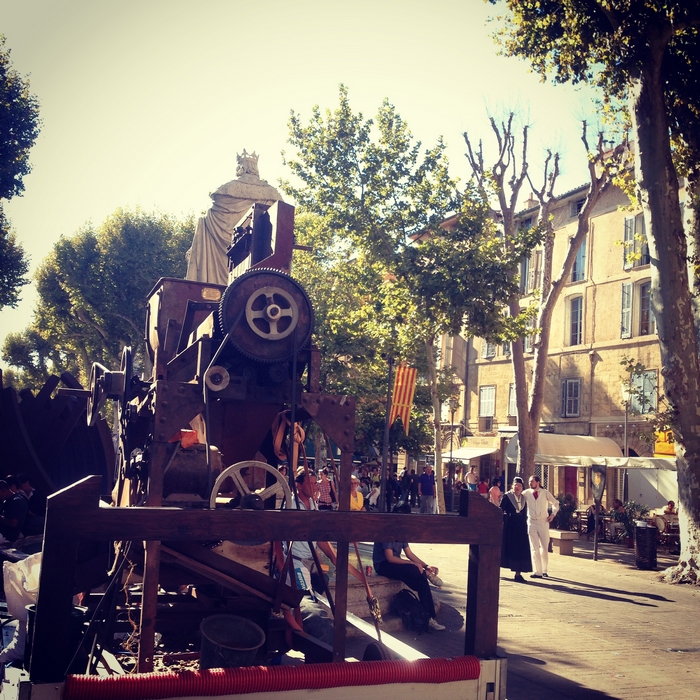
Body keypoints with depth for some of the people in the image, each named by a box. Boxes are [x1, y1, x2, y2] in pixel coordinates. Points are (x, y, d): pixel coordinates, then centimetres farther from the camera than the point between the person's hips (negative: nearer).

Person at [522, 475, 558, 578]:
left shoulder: (545, 493, 0)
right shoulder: (526, 493, 0)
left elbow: (556, 503, 13)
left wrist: (553, 514, 1)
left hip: (544, 522, 0)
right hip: (532, 522, 0)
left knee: (544, 547, 5)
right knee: (534, 548, -1)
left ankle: (544, 570, 18)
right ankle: (538, 572, 1)